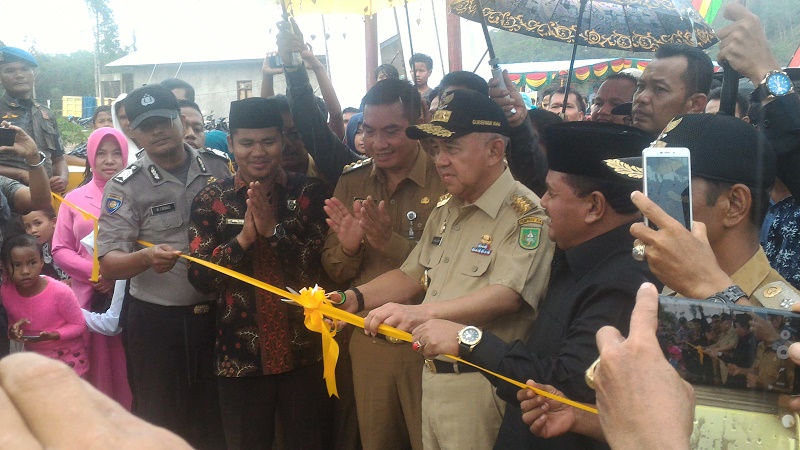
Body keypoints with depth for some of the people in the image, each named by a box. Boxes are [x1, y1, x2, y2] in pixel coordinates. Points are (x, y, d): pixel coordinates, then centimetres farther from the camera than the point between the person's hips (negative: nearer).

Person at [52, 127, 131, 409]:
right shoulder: (74, 199, 7)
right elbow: (60, 249, 6)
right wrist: (95, 272, -7)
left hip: (129, 296, -1)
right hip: (90, 296, 2)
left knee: (128, 368, 1)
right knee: (95, 368, 6)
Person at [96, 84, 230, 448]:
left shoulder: (221, 168, 2)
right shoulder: (125, 187, -6)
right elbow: (108, 265, -14)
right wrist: (145, 257, -32)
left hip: (218, 314, 2)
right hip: (157, 323, -2)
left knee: (218, 420, 14)